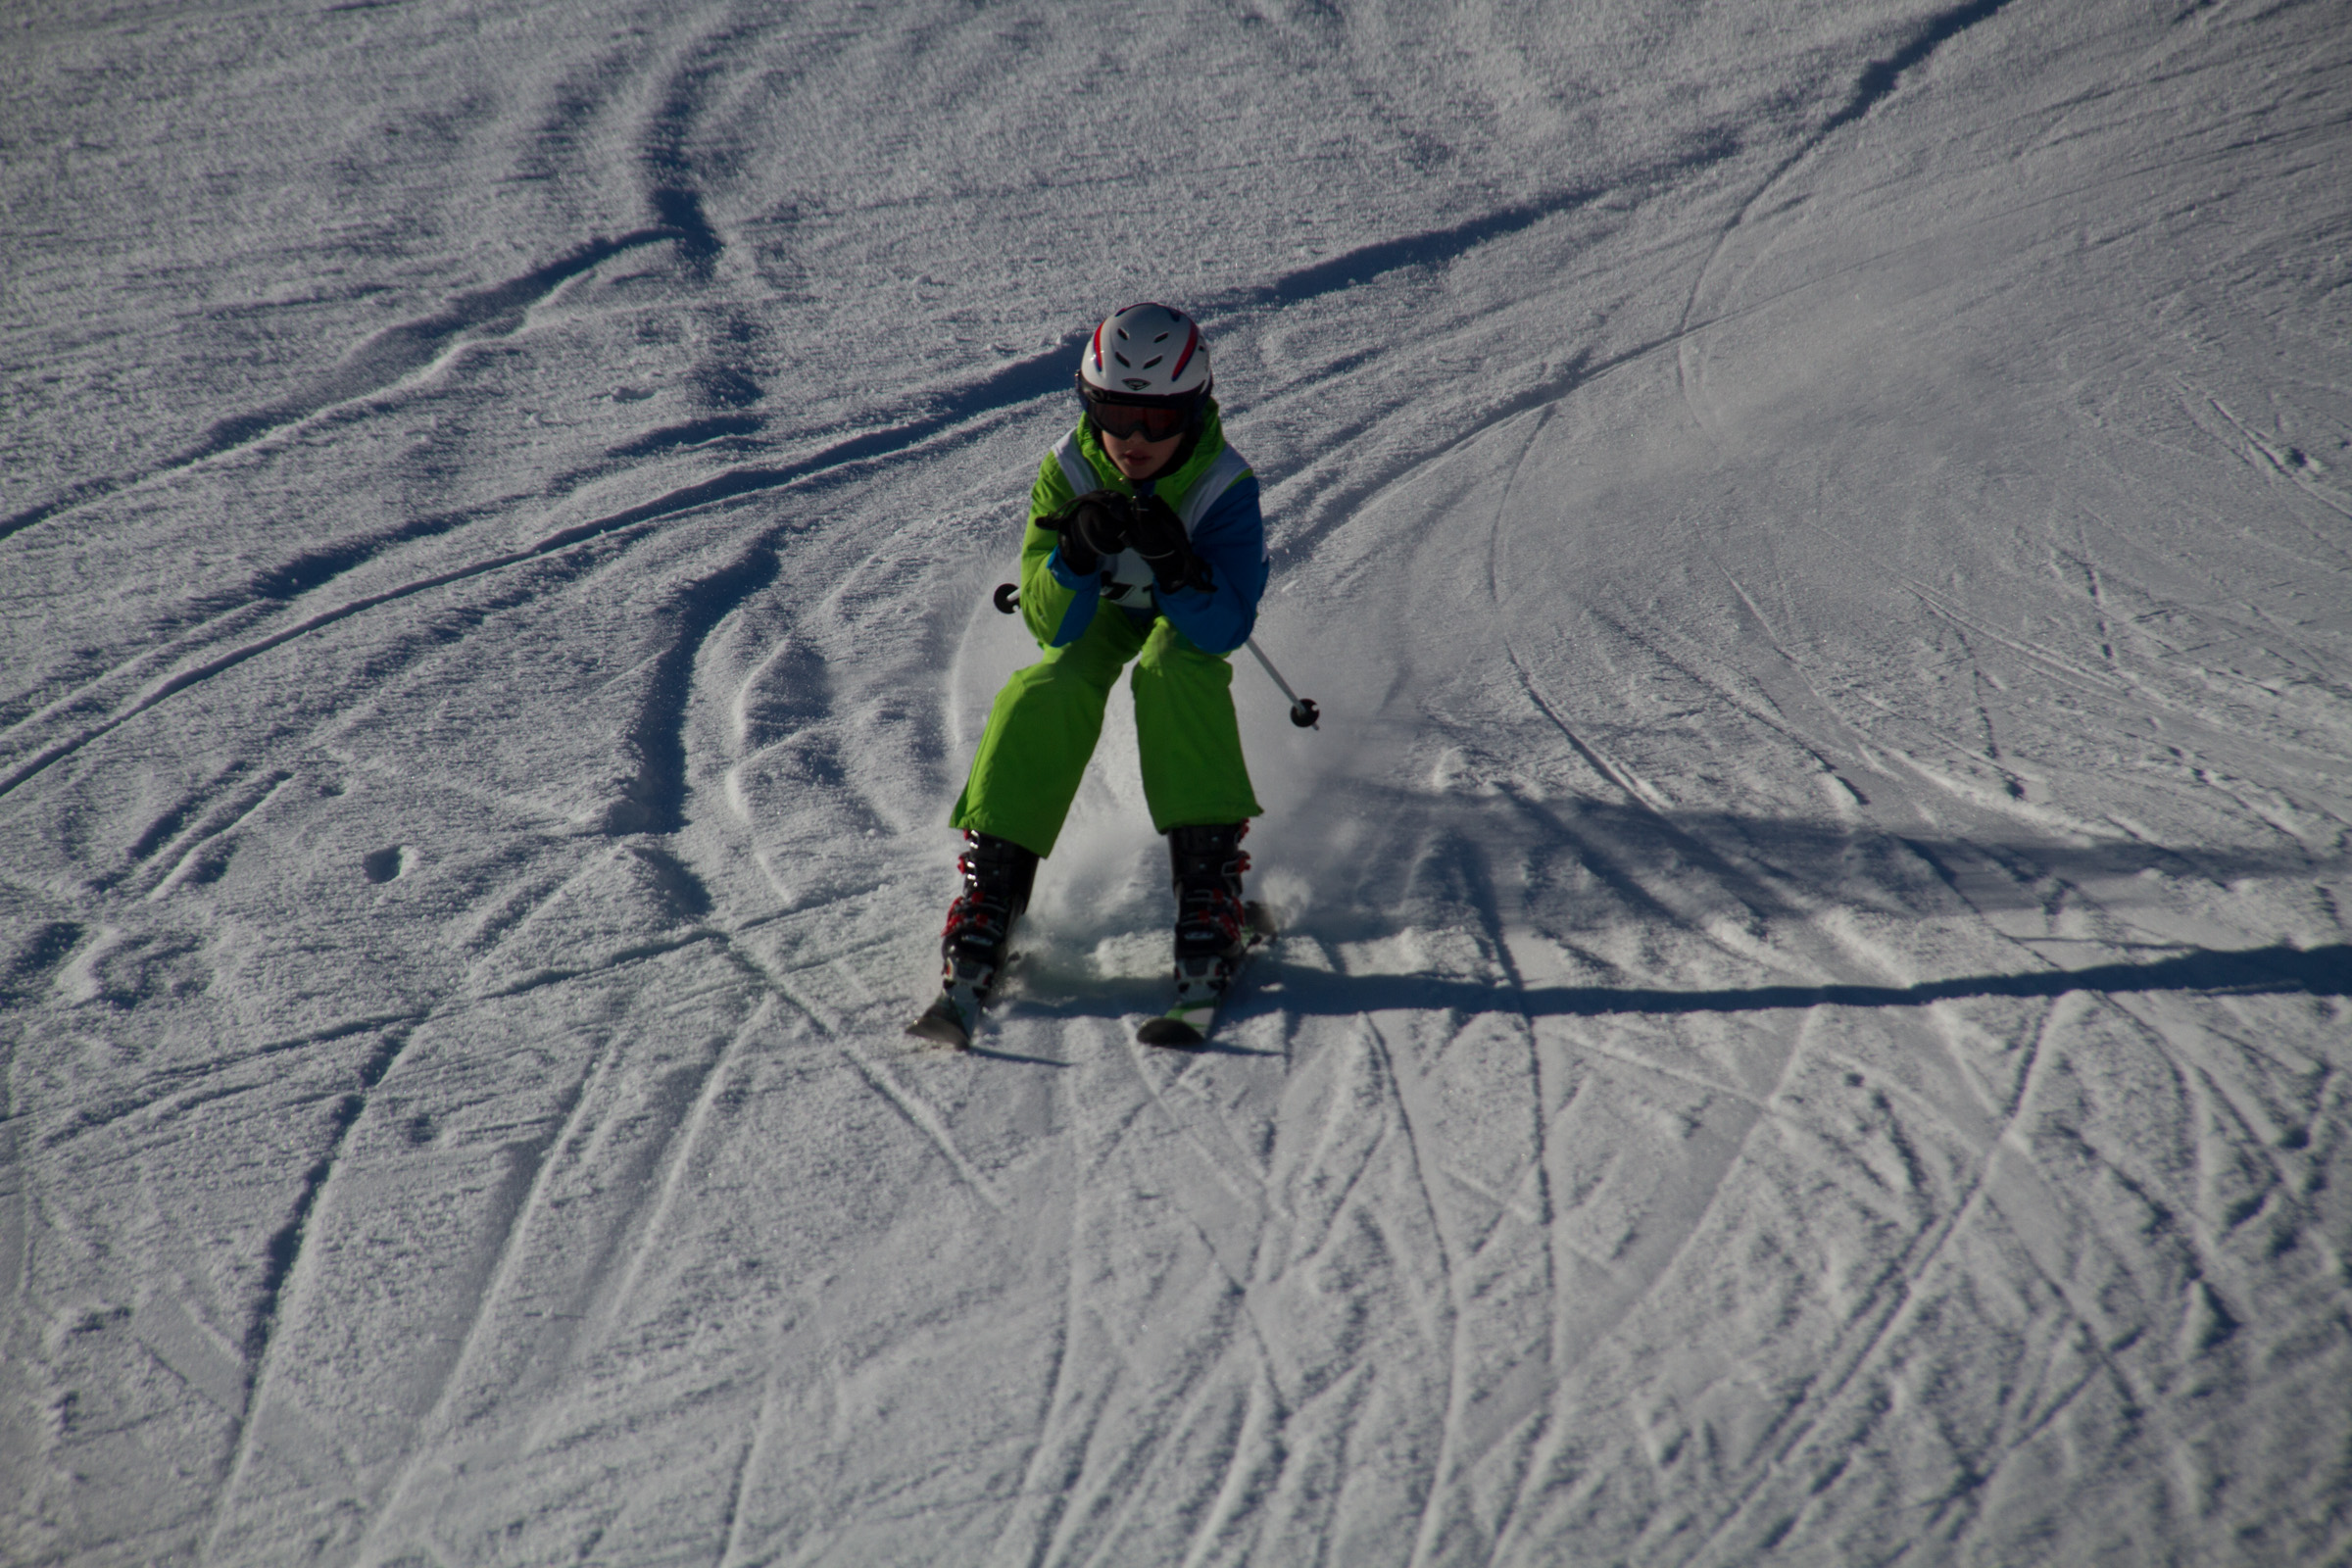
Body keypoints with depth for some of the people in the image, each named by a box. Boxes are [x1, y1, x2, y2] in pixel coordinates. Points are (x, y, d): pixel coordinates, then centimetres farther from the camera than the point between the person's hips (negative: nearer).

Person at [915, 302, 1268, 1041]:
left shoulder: (1224, 483, -29)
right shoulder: (1069, 471, -25)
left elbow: (1225, 629, -33)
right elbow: (1050, 623, -28)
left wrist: (1176, 564, -51)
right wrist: (1079, 551, -47)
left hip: (1191, 614, -1)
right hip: (1095, 613, 1)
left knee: (1175, 672, -33)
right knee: (1047, 694, -27)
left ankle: (1210, 882, -30)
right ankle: (991, 883, -24)